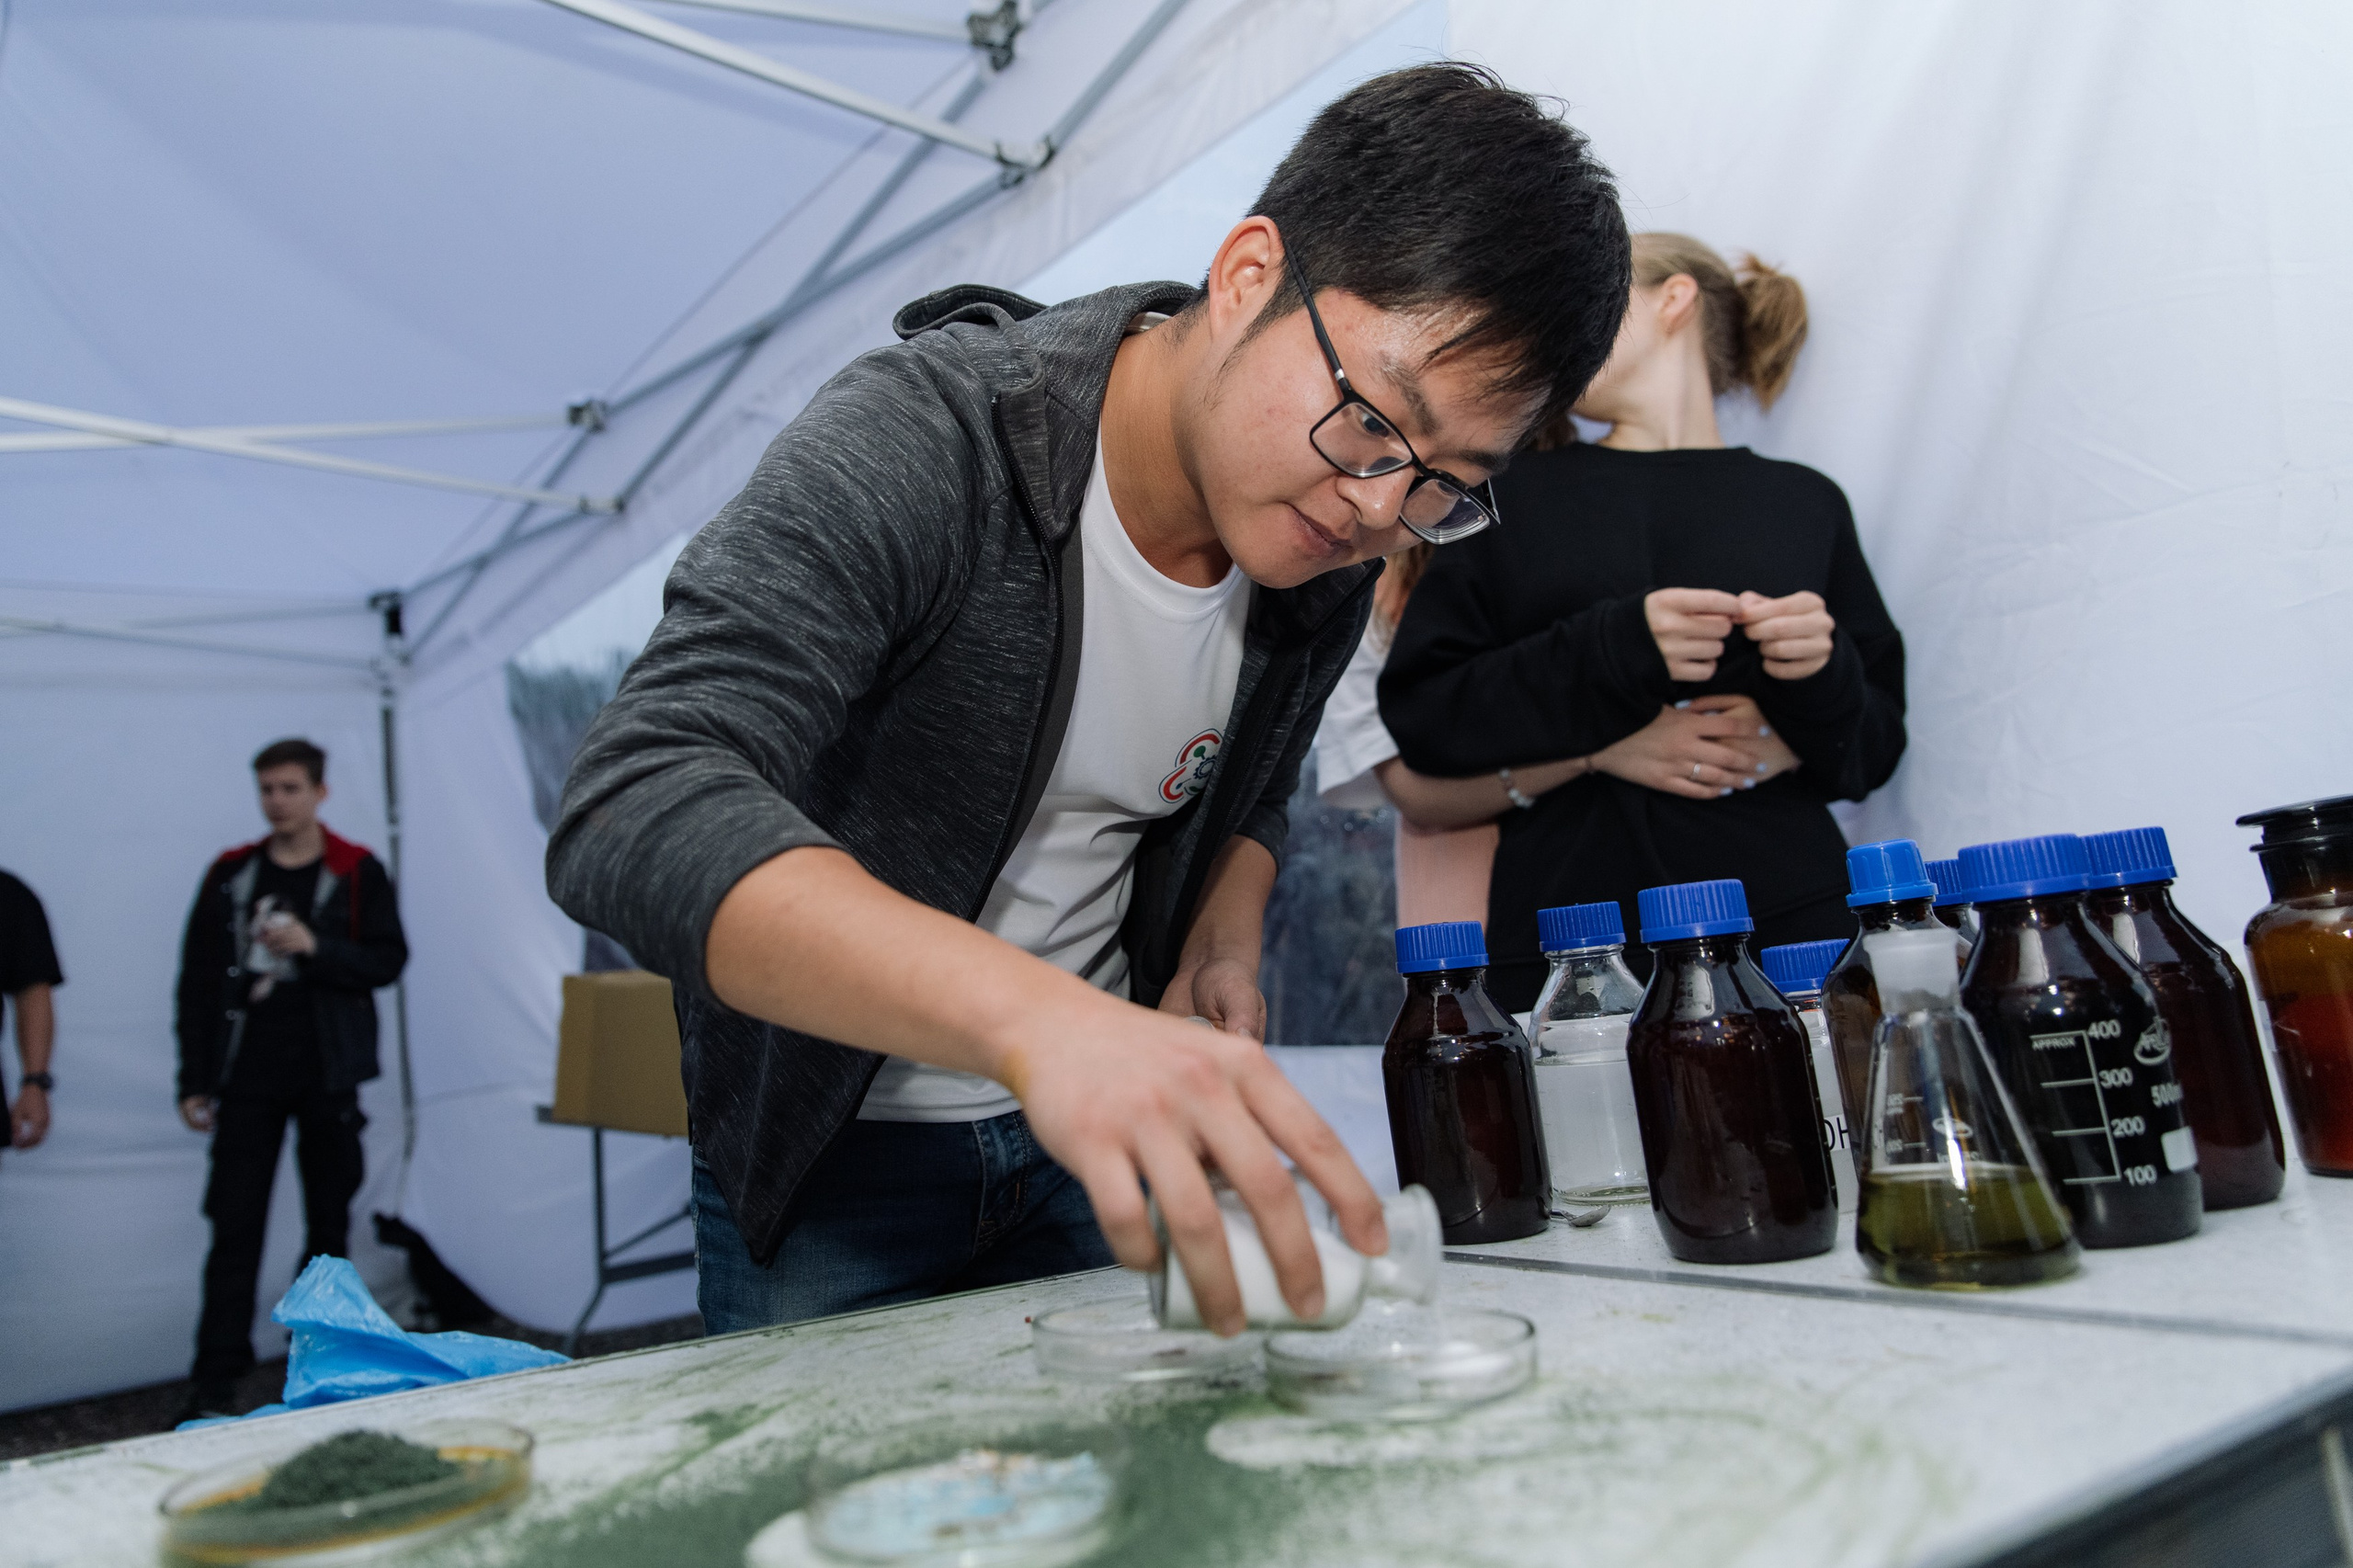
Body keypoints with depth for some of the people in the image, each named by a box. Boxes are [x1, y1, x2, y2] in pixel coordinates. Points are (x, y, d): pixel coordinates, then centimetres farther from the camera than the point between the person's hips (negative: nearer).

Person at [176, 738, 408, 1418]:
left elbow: (388, 960, -3)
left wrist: (314, 946, -20)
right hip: (248, 1075, 1)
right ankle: (216, 1376, 4)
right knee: (235, 1225, -2)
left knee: (328, 1220, 8)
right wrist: (194, 1081, 3)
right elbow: (198, 979, 6)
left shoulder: (358, 874, 0)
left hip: (327, 1074, -1)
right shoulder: (230, 875, 5)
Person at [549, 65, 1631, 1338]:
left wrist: (1223, 944, -7)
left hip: (1091, 1133, 4)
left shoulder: (1328, 550, -7)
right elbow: (635, 815, -41)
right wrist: (1039, 1018, -55)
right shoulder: (915, 445, -26)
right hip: (833, 1147, -4)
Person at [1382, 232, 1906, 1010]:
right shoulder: (1516, 495, 10)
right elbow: (1417, 713, -1)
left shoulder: (1803, 502, 12)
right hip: (1567, 938, -1)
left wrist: (1821, 675, -11)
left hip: (1784, 917, 1)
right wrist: (1614, 647, -13)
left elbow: (1874, 753, 12)